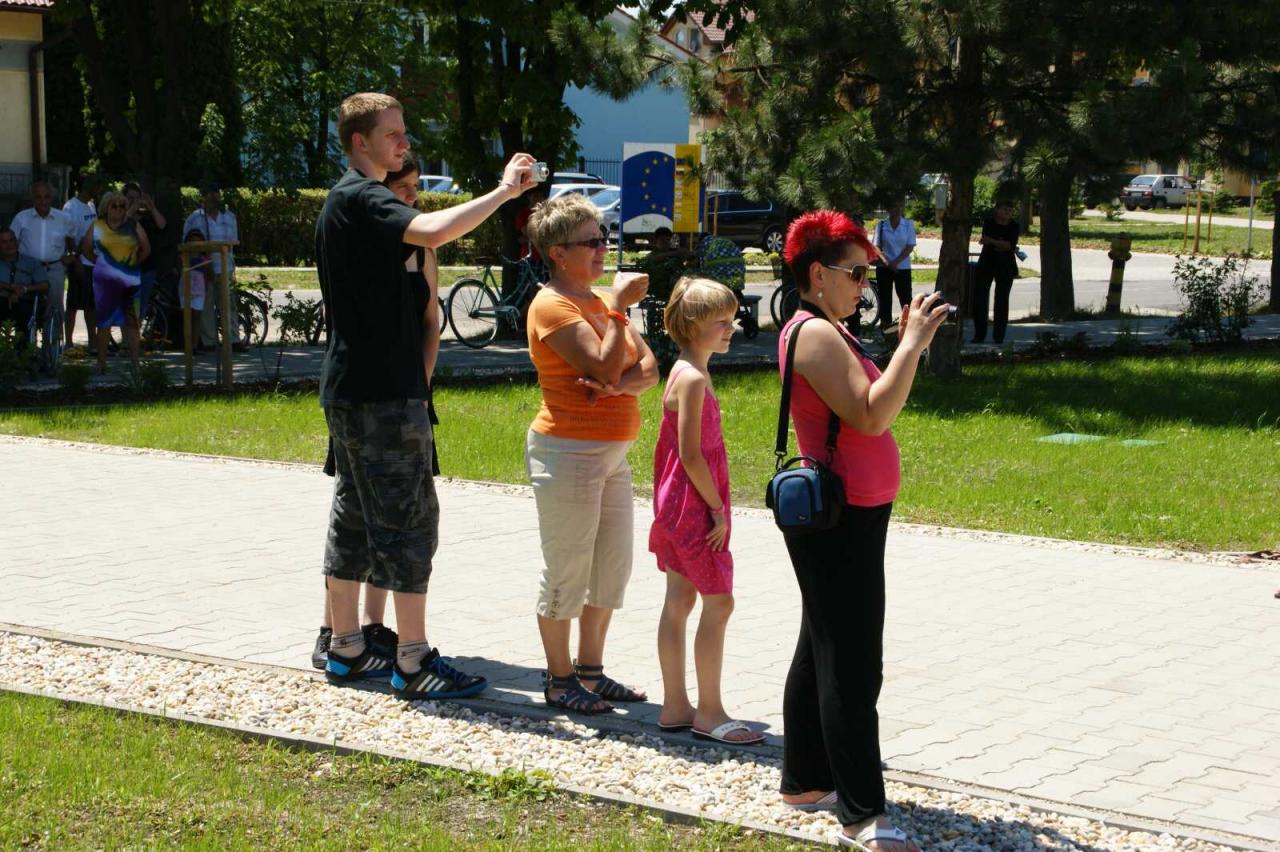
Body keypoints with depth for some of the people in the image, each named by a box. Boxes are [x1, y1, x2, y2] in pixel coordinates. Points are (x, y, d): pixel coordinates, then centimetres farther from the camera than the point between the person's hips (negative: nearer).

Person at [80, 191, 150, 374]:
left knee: (131, 321, 0)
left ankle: (135, 362, 2)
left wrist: (134, 262, 9)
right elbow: (86, 248, 15)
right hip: (106, 280, 0)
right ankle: (101, 362, 9)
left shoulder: (133, 226, 7)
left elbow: (146, 249, 13)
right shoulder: (97, 227, 6)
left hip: (131, 279, 1)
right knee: (104, 320, 3)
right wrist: (100, 262, 10)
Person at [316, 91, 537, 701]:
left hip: (351, 386, 11)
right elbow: (431, 232, -33)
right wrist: (501, 192, -25)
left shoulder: (345, 200, 20)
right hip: (381, 392, -11)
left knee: (356, 516, 14)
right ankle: (414, 662, -5)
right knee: (407, 518, -8)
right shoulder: (361, 198, -13)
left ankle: (346, 648, 20)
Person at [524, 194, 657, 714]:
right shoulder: (553, 306, -13)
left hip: (611, 452, 9)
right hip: (568, 451, -9)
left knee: (613, 565, 13)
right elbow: (605, 366, -23)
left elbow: (648, 369, 5)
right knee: (567, 569, 0)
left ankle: (591, 670, 25)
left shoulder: (602, 301, 13)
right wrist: (619, 308, -18)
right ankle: (560, 680, 11)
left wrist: (619, 384, -15)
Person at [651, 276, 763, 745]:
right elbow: (690, 454, -21)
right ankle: (709, 711, 1)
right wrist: (717, 508, -16)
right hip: (693, 506, -10)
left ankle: (675, 706, 17)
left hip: (678, 507, 10)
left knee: (679, 600, 11)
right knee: (718, 602, -5)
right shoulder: (693, 379, -18)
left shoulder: (686, 372, 13)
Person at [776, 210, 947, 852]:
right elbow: (872, 417, -27)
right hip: (839, 520, -11)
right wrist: (912, 344, -21)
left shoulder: (827, 331, 15)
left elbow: (877, 407, 15)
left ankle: (805, 781, 27)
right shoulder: (814, 333, -17)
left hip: (848, 515, 11)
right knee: (852, 665, -8)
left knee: (822, 650, 17)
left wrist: (909, 346, 7)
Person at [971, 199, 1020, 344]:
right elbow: (985, 241, -13)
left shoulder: (1013, 226, 1)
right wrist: (1005, 246, -17)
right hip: (986, 264, 0)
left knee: (1002, 300, -1)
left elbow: (1011, 245, -12)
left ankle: (999, 336, 3)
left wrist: (992, 241, -23)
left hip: (1005, 267, 0)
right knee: (980, 298, -4)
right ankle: (979, 335, 2)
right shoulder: (989, 223, 1)